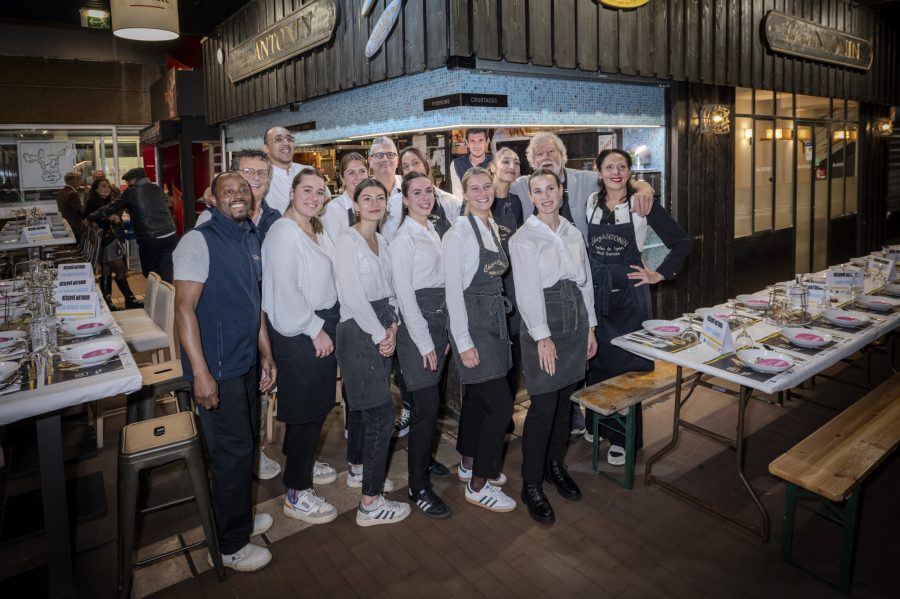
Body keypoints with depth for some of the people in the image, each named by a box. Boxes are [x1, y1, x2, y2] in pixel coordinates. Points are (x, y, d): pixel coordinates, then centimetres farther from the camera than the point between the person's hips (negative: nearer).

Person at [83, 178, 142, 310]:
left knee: (107, 273, 8)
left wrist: (117, 219, -2)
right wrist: (107, 218, -23)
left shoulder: (109, 203, 17)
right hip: (104, 242, -8)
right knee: (121, 270, -7)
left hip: (114, 240, 8)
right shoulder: (92, 203, -6)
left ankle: (107, 303, 10)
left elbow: (118, 222, 20)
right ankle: (130, 300, -1)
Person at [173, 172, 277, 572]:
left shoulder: (250, 240, 10)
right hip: (217, 369, -7)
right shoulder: (199, 241, -14)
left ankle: (238, 518, 39)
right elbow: (184, 308, -18)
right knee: (233, 452, 2)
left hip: (247, 364, 8)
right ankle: (231, 544, 21)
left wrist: (265, 354, 16)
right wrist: (200, 373, -22)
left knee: (244, 445, 19)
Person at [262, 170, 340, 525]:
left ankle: (303, 462, 41)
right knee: (306, 409, -2)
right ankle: (297, 495, 13)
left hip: (322, 326, 9)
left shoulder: (318, 232, 12)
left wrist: (326, 327, 5)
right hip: (298, 332, -9)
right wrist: (315, 329, -16)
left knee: (317, 404, 19)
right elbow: (286, 292, -21)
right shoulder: (284, 232, -15)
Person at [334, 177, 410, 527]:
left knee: (363, 407, 20)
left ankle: (359, 470, 38)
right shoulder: (348, 241, -12)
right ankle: (370, 504, 2)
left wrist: (392, 326, -2)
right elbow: (352, 297, -18)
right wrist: (380, 334, -13)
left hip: (381, 333, 8)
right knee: (382, 417, -8)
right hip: (358, 332, -8)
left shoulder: (382, 240, 12)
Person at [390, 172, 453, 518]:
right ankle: (419, 488, 4)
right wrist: (424, 341, -13)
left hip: (439, 323, 8)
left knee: (427, 402, 15)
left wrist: (445, 332, 11)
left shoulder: (434, 233, 14)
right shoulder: (404, 238, -10)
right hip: (415, 324, -7)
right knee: (427, 405, -7)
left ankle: (424, 461, 33)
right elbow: (404, 294, -13)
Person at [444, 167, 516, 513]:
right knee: (501, 403, -7)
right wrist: (464, 342, -18)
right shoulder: (458, 233, -12)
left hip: (495, 318, 8)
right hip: (472, 321, -8)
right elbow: (453, 289, -16)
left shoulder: (493, 228, 11)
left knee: (478, 396, 17)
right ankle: (478, 485, 7)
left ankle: (469, 464, 34)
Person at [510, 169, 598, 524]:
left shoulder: (573, 233, 11)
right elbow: (528, 292, -12)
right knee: (543, 406, -4)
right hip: (543, 323, -6)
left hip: (576, 321, 6)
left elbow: (585, 280, 14)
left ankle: (556, 465, 32)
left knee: (565, 399, 13)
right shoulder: (523, 238, -7)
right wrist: (543, 337, -15)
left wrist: (590, 327, 12)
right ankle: (531, 484, 10)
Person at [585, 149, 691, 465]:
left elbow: (682, 242, -2)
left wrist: (660, 274, -6)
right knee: (596, 358, 12)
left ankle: (623, 437, 14)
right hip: (595, 291, 3)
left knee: (627, 363, 2)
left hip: (629, 292, -3)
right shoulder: (590, 202, 3)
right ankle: (597, 421, 31)